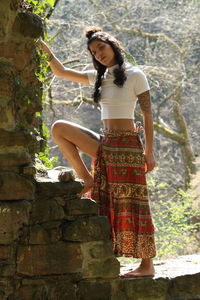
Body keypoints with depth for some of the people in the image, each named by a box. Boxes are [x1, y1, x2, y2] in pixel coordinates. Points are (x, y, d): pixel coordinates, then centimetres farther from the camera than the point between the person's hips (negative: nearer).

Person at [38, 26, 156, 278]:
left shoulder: (134, 75, -4)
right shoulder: (98, 77, 15)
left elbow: (147, 115, -6)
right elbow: (62, 72, 18)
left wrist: (148, 152, -11)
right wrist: (47, 51, 4)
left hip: (127, 146, -7)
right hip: (105, 145, 7)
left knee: (132, 205, -8)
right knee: (59, 128, -2)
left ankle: (147, 264, -3)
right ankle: (85, 178, 0)